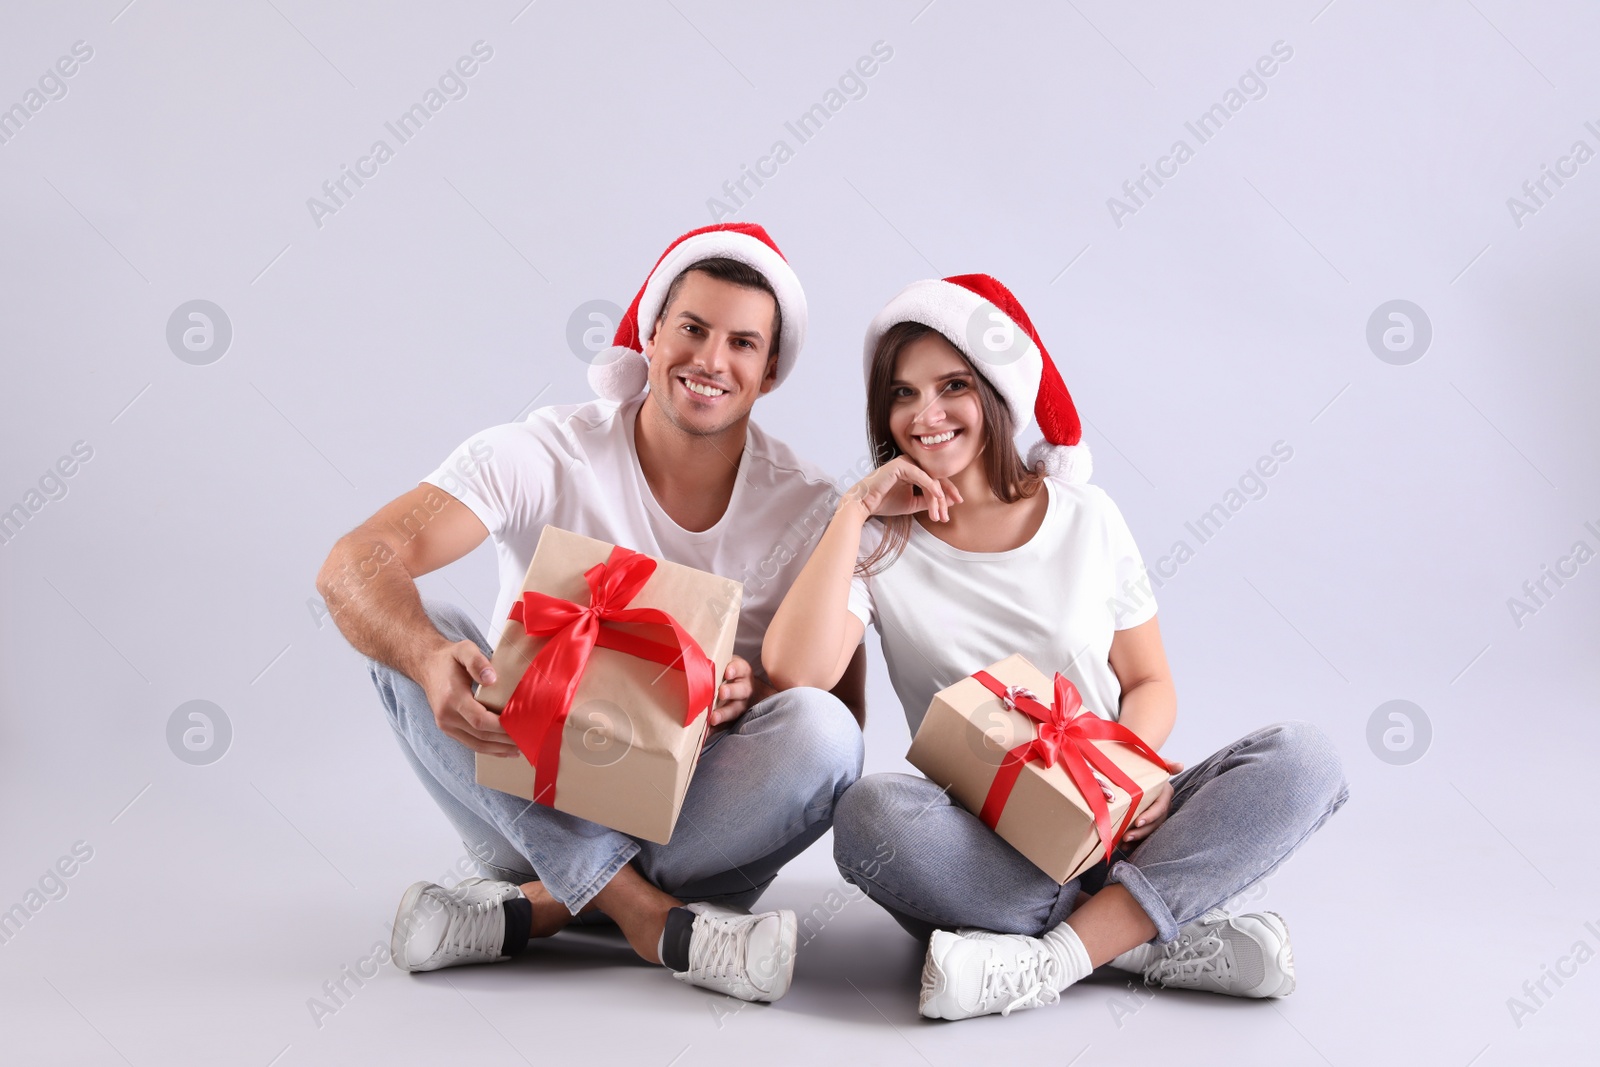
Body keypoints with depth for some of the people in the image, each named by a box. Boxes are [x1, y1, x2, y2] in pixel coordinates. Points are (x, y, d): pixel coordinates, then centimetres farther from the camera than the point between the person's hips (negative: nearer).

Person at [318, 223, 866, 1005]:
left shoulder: (808, 511, -7)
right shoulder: (542, 457, -11)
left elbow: (842, 715, -7)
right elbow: (353, 566, -23)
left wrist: (751, 696, -30)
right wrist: (431, 661, -45)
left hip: (688, 820, 1)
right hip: (532, 802, 0)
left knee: (819, 729, -29)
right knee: (410, 629, -24)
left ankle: (535, 909, -21)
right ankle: (649, 917, -29)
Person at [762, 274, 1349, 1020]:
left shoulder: (1086, 518, 6)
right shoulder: (878, 541, 1)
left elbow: (1150, 683, 10)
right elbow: (795, 670, -17)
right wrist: (855, 509, -11)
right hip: (979, 850, -2)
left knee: (1301, 756, -20)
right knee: (872, 812, -35)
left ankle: (1053, 958, -29)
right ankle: (1153, 940, -24)